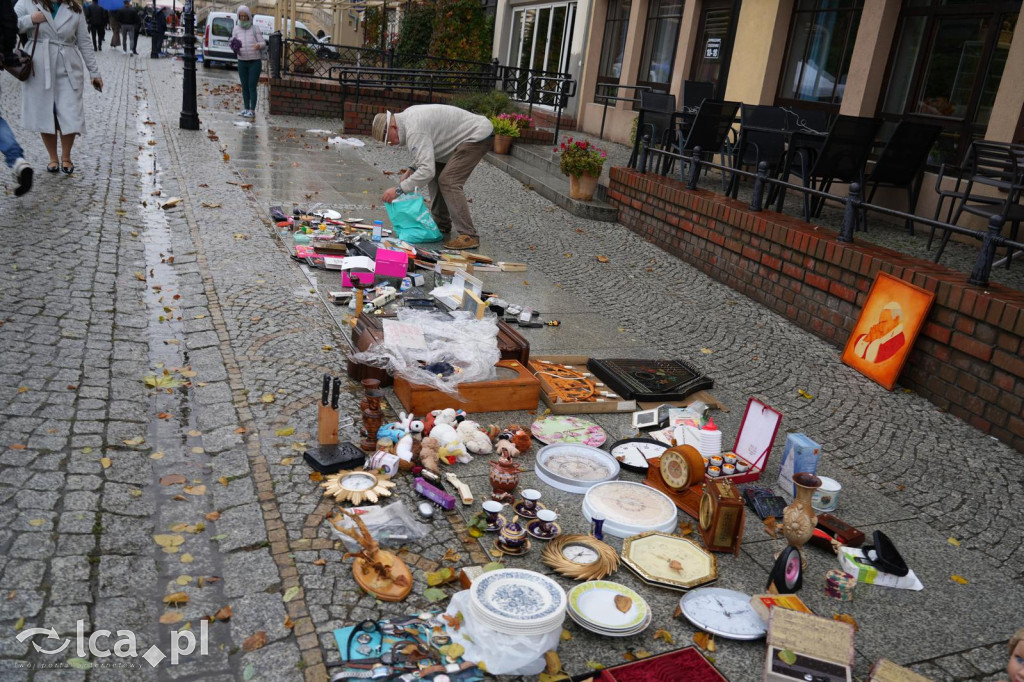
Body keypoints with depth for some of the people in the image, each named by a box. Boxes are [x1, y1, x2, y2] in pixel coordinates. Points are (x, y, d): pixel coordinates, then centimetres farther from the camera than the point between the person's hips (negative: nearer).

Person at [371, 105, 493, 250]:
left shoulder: (414, 130, -25)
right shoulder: (408, 117, 8)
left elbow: (426, 170, -31)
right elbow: (427, 153, 21)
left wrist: (398, 190, -26)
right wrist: (410, 171, 7)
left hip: (479, 136, -11)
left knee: (448, 181, -18)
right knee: (436, 176, 14)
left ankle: (468, 236, -19)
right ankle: (441, 224, 21)